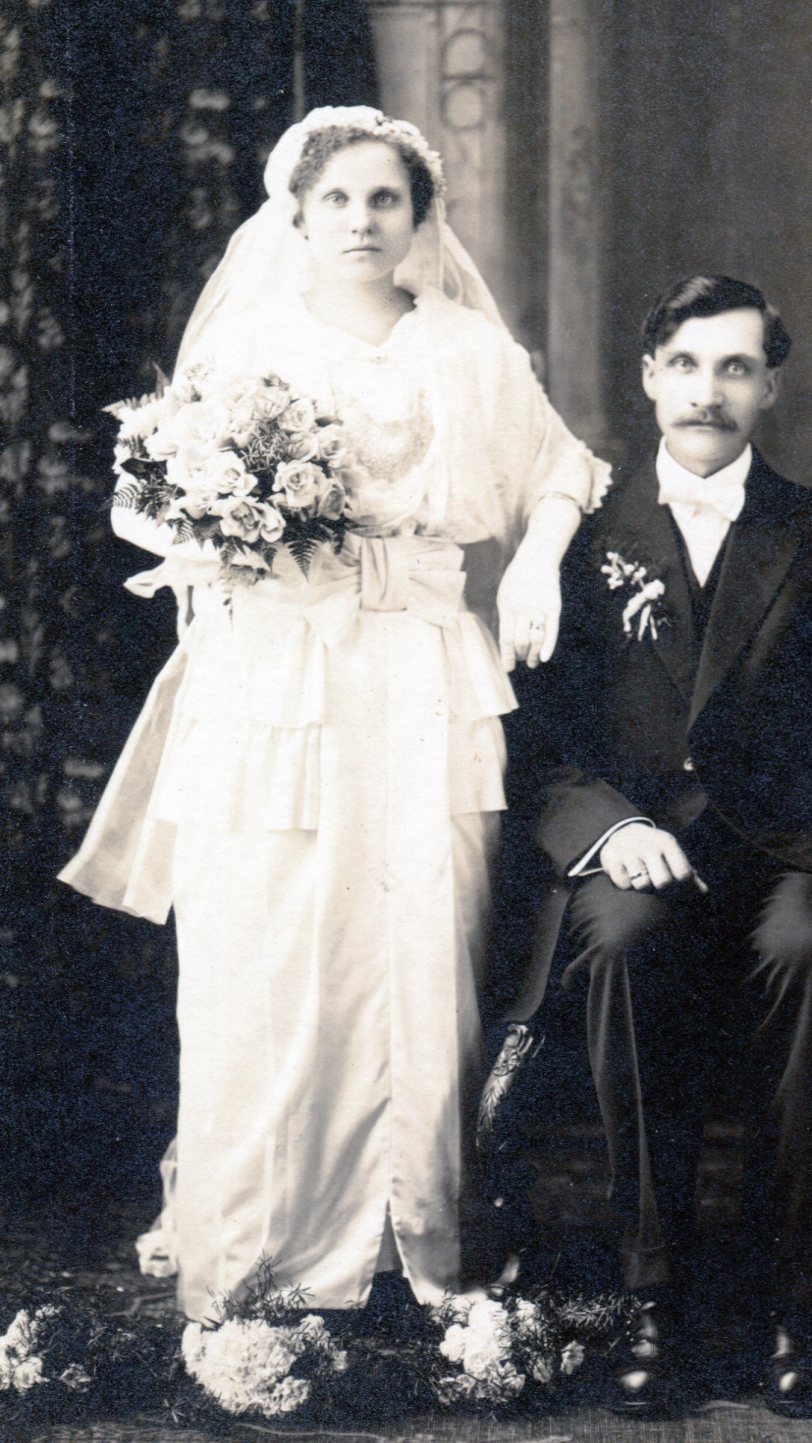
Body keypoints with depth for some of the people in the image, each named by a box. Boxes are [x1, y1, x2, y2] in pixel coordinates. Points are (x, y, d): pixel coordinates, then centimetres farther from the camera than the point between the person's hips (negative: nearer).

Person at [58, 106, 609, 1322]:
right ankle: (252, 1238, 4)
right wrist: (207, 537, -12)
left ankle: (415, 1242, 4)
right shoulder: (243, 341, 12)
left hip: (424, 687, 1)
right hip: (270, 681, -1)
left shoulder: (473, 353, 14)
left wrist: (539, 555, 1)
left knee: (420, 950, -4)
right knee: (258, 957, -5)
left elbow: (559, 468, 20)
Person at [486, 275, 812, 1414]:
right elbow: (536, 739, 8)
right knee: (626, 938, -35)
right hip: (631, 850, 0)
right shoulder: (588, 535, 14)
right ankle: (658, 1289, -21)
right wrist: (611, 824, -12)